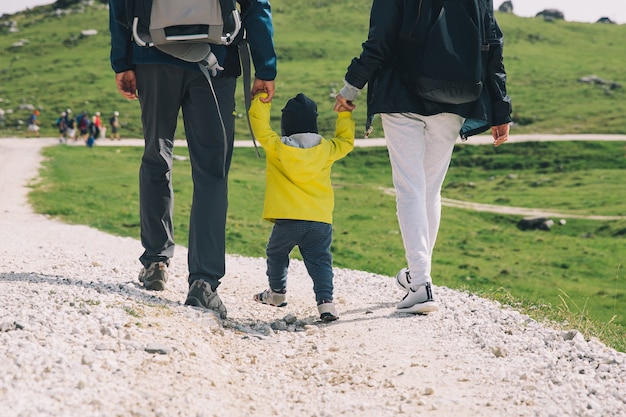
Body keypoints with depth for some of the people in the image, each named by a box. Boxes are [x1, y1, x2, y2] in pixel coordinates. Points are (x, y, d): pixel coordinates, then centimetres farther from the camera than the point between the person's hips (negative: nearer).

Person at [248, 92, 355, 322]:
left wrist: (261, 100, 13)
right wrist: (345, 115, 32)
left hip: (287, 219, -2)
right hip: (321, 220, 2)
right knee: (320, 260, 3)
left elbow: (260, 128, 5)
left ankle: (277, 292, 35)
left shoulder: (276, 147, -3)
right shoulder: (326, 149, 4)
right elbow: (346, 142, 21)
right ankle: (325, 300, -14)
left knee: (276, 253, 21)